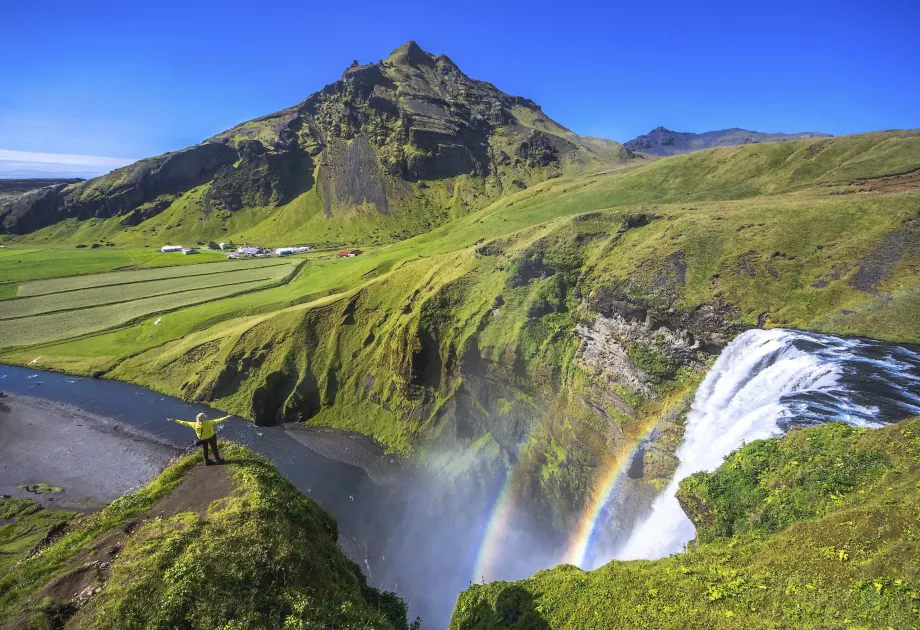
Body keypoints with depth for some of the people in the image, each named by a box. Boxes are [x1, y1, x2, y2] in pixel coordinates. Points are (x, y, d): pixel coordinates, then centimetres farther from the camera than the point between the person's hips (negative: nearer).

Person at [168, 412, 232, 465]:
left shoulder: (195, 425, -25)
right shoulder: (208, 423, -34)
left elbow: (185, 423, -16)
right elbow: (217, 420, -31)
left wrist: (175, 420, -7)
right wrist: (226, 417, -26)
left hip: (202, 439, 3)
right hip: (211, 438, -3)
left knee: (204, 450, 25)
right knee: (214, 449, 18)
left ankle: (207, 461, 38)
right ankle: (218, 459, 33)